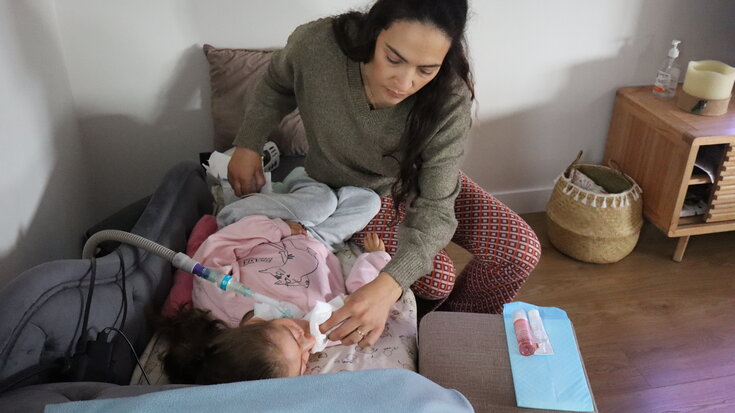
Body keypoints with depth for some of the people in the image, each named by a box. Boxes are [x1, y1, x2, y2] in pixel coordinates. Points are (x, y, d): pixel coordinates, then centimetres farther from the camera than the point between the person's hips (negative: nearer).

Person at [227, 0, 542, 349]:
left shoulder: (449, 101, -32)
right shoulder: (316, 45, -31)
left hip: (416, 182, 2)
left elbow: (434, 208, -33)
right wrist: (248, 145, -12)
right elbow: (278, 83, -4)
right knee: (437, 280, -20)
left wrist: (387, 286, -49)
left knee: (520, 250, -10)